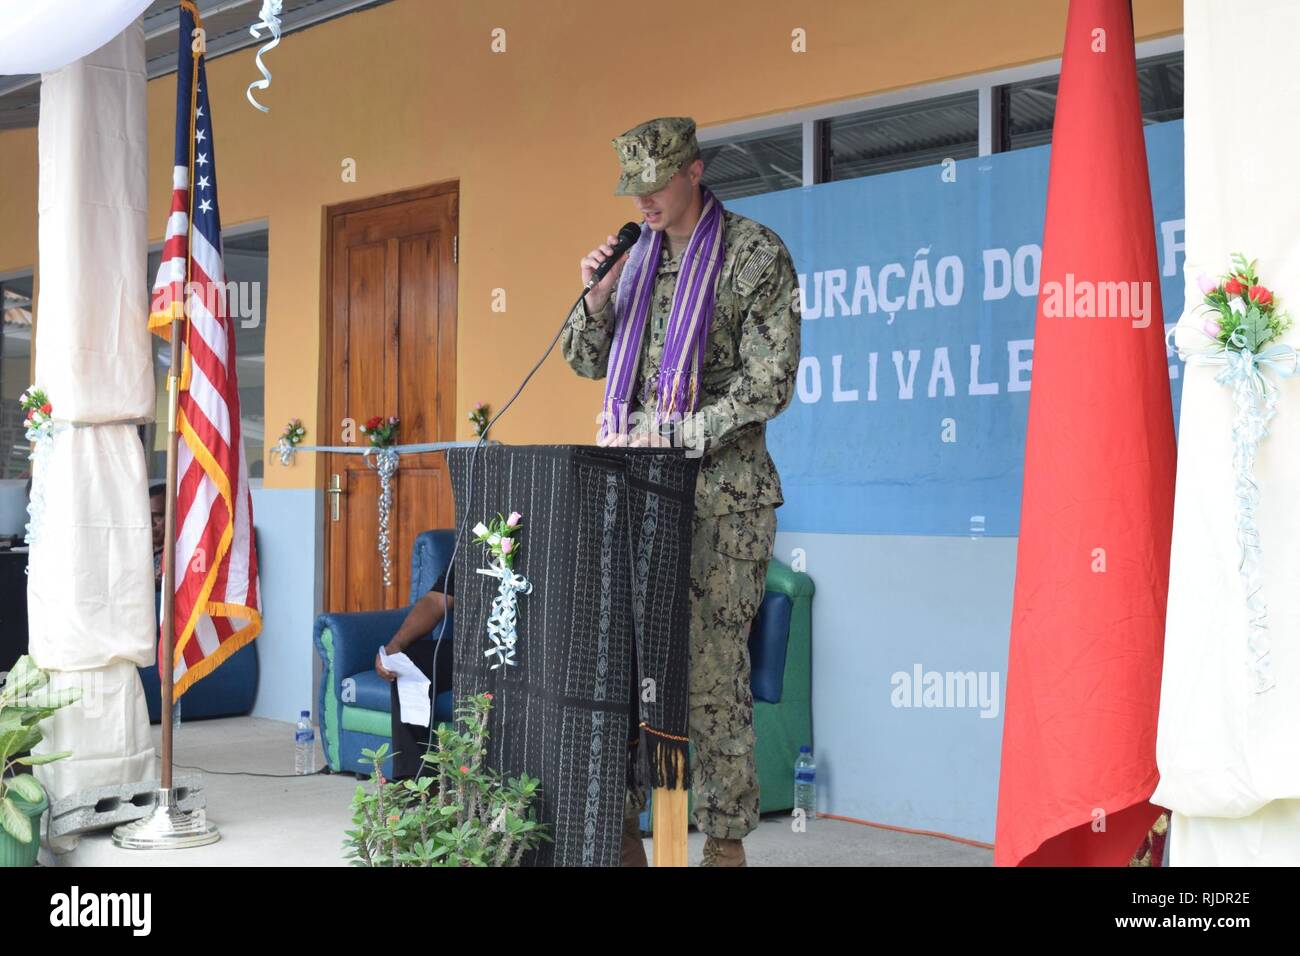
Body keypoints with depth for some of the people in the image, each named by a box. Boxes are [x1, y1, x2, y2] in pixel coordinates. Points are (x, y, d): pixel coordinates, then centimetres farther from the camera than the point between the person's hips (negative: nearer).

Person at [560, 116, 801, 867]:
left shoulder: (756, 253, -2)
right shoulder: (641, 254, 16)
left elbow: (768, 384, -9)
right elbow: (587, 361, 20)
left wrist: (672, 437, -14)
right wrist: (597, 296, 1)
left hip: (720, 488, -5)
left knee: (712, 663, -4)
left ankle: (726, 840, 7)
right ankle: (621, 828, 12)